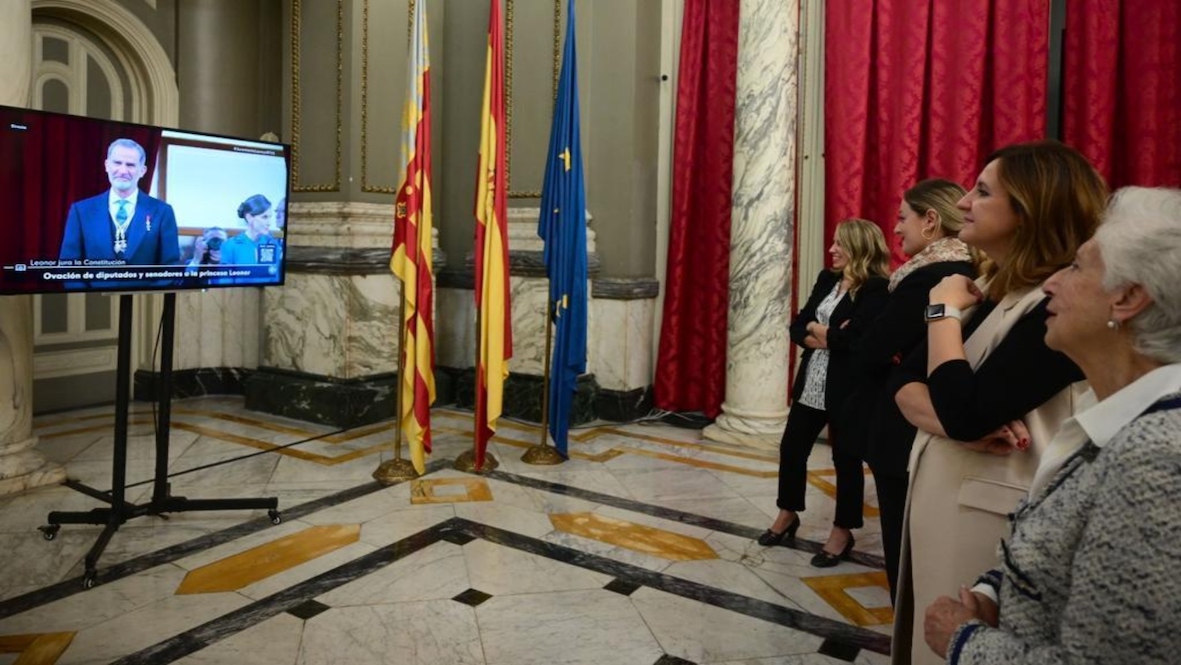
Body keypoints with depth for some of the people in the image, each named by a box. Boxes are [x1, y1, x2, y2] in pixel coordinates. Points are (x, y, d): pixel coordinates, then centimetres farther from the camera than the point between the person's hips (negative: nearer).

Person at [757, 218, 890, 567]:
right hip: (811, 384, 7)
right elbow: (797, 328, 5)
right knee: (791, 449, 14)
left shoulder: (876, 290, -14)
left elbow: (853, 337, -26)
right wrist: (826, 338, -15)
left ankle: (842, 532, 24)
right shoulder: (827, 279, 9)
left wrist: (816, 329, -9)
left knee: (846, 459, 8)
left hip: (846, 389, -7)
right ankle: (787, 514, 34)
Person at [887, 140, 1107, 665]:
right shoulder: (985, 290, 7)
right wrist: (963, 426, -18)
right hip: (933, 499, 8)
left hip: (988, 517, -8)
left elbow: (963, 411, -25)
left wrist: (944, 310, -13)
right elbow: (904, 382, 3)